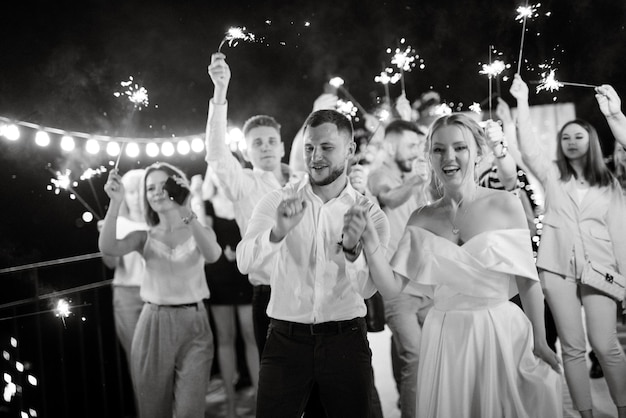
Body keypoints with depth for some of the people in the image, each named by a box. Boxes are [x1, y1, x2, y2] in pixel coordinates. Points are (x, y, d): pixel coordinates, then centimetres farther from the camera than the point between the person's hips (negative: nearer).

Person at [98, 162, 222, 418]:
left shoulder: (200, 232, 4)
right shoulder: (145, 237, 5)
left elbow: (212, 255, -21)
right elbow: (108, 248, -14)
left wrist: (187, 212, -30)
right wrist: (116, 203, -23)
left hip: (193, 325, -1)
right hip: (153, 327, 2)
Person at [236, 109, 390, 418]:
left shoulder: (369, 214, 0)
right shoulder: (276, 203, 1)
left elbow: (366, 289, -11)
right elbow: (245, 262, -15)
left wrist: (352, 248, -30)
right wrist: (279, 232, -33)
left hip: (345, 340, 0)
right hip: (285, 337, 0)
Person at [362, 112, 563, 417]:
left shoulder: (504, 205, -6)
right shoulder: (422, 219, 2)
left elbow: (527, 280, -3)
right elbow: (392, 285, -4)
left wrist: (540, 343, -2)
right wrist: (369, 245, -19)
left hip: (502, 335, -2)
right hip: (445, 341, 2)